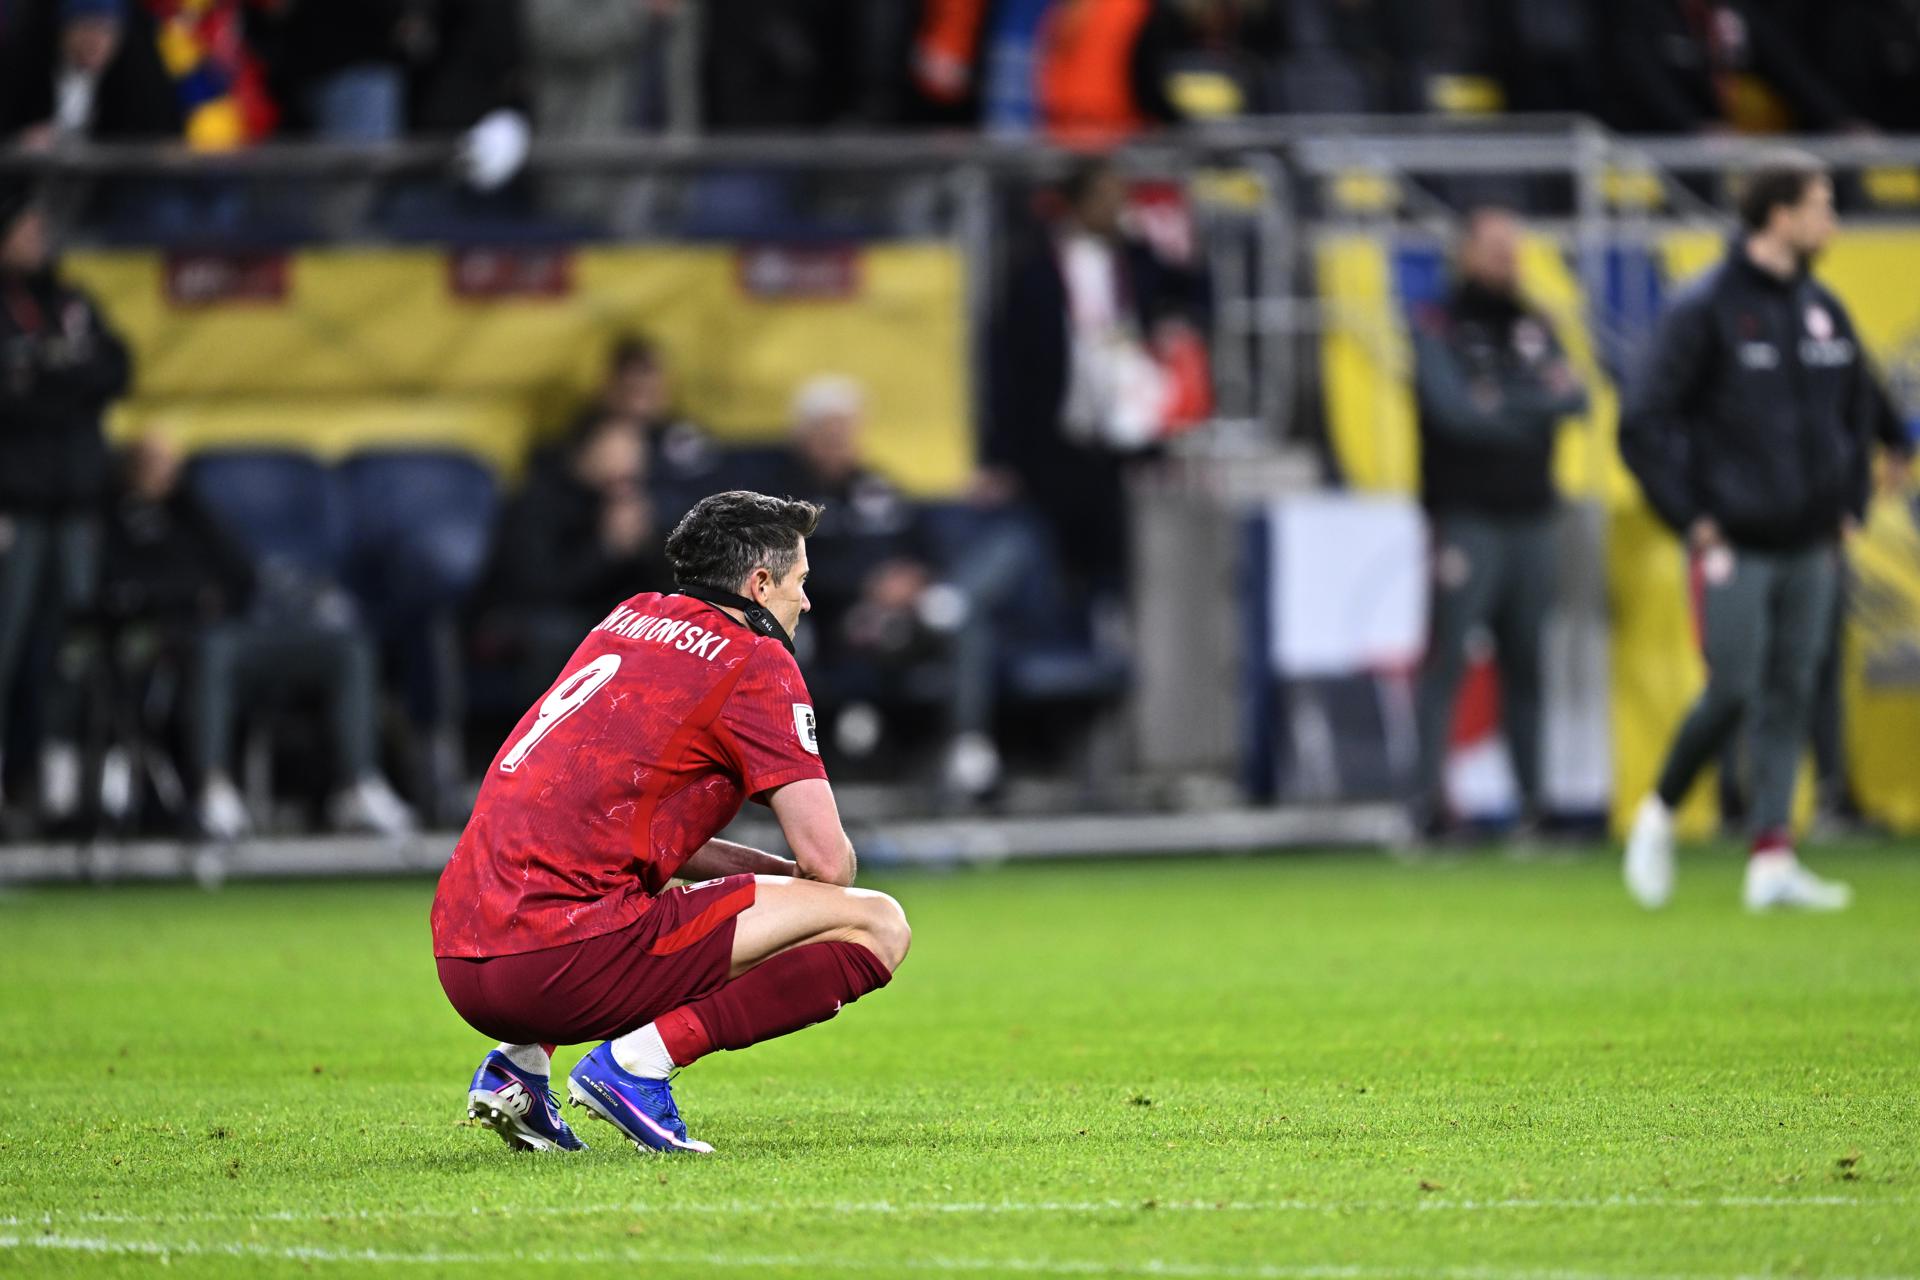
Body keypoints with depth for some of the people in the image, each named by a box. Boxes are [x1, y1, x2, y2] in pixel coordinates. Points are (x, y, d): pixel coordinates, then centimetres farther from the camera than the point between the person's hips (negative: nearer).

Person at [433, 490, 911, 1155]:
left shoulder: (629, 619, 23)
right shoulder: (755, 661, 1)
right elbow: (826, 860, -4)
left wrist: (770, 871, 24)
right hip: (567, 961, -8)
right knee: (877, 926, -5)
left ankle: (518, 1062, 17)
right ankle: (638, 1060, -12)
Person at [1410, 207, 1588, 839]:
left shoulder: (1535, 328, 15)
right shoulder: (1436, 328, 0)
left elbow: (1573, 396, 2)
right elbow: (1451, 409, -12)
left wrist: (1501, 405, -13)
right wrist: (1534, 410, -3)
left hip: (1530, 518, 5)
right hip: (1466, 518, -5)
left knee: (1526, 661, 6)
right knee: (1449, 656, -9)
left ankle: (1533, 792, 9)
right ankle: (1432, 792, -10)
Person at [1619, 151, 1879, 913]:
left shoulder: (1823, 309, 10)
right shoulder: (1705, 310, -9)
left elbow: (1856, 412, 24)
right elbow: (1644, 423, -9)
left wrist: (1851, 504, 14)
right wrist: (1693, 520, -11)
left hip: (1810, 548, 6)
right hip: (1736, 547, -6)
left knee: (1791, 697, 4)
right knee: (1732, 693, -9)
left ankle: (1772, 861, 5)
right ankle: (1660, 816, 13)